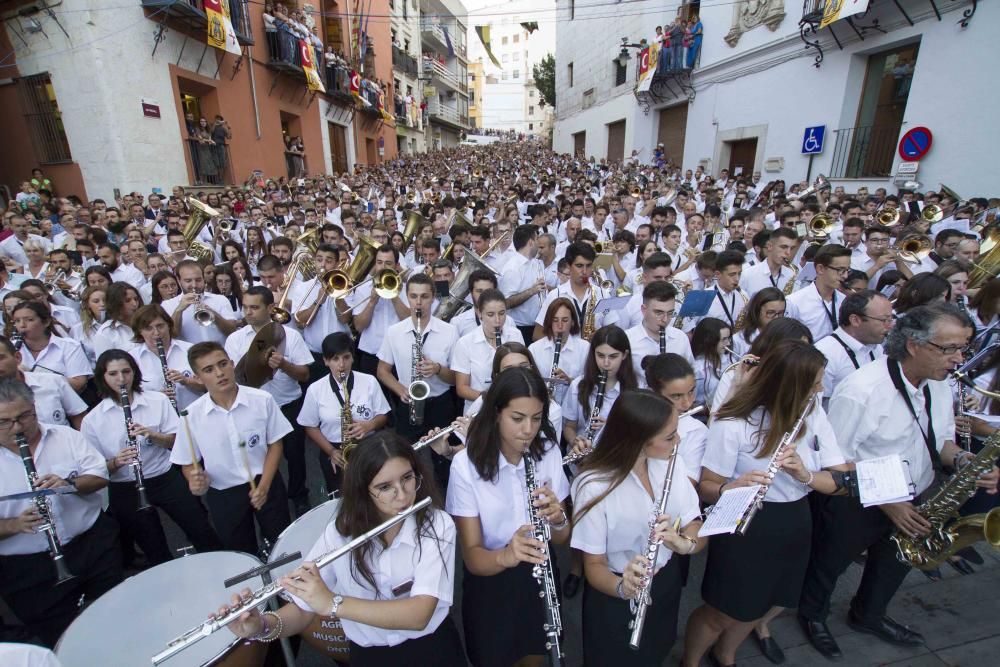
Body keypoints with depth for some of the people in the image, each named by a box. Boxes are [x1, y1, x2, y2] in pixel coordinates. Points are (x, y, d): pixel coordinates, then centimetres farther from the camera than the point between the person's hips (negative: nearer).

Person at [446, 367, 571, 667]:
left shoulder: (549, 452, -11)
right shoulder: (466, 464, -22)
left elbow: (562, 539, -6)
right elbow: (472, 556, -21)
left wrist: (557, 519, -28)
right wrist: (504, 556, -42)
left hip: (540, 578, 3)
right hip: (489, 586, -3)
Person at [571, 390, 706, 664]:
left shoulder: (672, 461, -13)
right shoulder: (594, 485, -29)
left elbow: (698, 529, -11)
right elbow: (594, 564, -21)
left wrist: (685, 542, -32)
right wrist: (622, 587, -41)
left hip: (667, 584, 5)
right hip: (614, 600, -5)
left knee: (655, 655, 27)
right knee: (617, 657, 19)